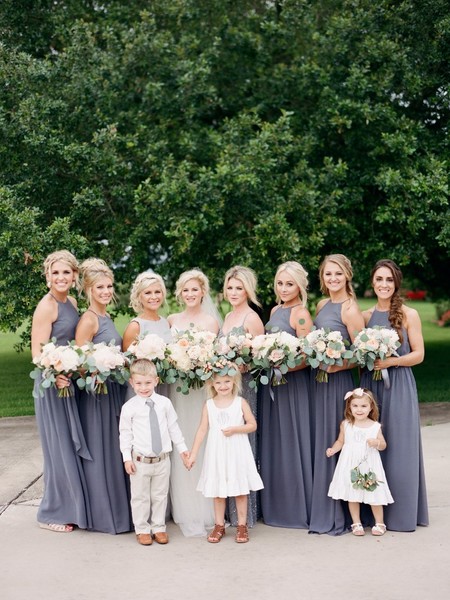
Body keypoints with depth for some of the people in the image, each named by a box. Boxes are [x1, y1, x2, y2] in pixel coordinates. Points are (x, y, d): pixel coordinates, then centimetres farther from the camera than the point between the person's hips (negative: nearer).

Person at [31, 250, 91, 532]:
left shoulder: (71, 302, 10)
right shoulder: (46, 306, -14)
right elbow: (37, 352, -19)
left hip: (71, 382, 8)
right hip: (52, 384, -8)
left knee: (73, 446, 14)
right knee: (60, 448, 0)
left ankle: (71, 506, 27)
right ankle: (53, 513, 13)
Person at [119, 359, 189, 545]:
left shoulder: (164, 403, -1)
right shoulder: (129, 407, -7)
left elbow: (173, 427, 7)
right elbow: (125, 433, -3)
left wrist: (182, 448, 8)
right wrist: (127, 457, -7)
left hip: (162, 459, 2)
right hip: (140, 460, -2)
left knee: (160, 496, 12)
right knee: (140, 497, 8)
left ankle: (158, 528, 25)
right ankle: (142, 530, 21)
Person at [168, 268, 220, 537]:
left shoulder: (210, 321, 3)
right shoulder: (172, 320, 13)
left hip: (202, 387, -3)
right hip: (176, 387, 3)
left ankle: (204, 511, 5)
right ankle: (184, 510, 12)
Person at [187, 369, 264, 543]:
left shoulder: (240, 402, -2)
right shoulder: (209, 405, 2)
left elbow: (252, 425, 0)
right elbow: (202, 430, 1)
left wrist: (235, 429, -16)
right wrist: (193, 453, -2)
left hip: (237, 452, -1)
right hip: (217, 453, 2)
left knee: (240, 489, 3)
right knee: (217, 490, 7)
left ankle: (242, 525, 13)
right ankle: (219, 525, 18)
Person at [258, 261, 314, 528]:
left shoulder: (301, 314, -11)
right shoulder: (275, 310, 13)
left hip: (292, 384, -8)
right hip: (272, 385, 8)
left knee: (290, 443, -1)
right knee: (273, 443, 12)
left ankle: (297, 509, 10)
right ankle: (275, 506, 23)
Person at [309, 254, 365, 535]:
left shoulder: (350, 309, -10)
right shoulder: (322, 304, 13)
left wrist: (335, 366, -22)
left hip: (338, 383, -7)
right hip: (317, 380, 8)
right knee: (319, 442, 11)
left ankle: (338, 515, 9)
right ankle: (321, 510, 22)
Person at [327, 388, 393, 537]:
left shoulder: (375, 426, -1)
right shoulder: (345, 425, 1)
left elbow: (383, 445, 5)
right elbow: (340, 441, 10)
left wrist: (376, 443, -16)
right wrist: (332, 449, -8)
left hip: (369, 465, -1)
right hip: (350, 465, 1)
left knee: (374, 495, 0)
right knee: (352, 495, 5)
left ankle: (379, 523, 17)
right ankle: (356, 524, 19)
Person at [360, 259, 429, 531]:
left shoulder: (409, 315, -1)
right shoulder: (365, 316, 9)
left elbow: (418, 354, -4)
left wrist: (391, 361, -16)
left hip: (399, 387, -3)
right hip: (370, 385, 4)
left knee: (398, 448, -1)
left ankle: (401, 513, 10)